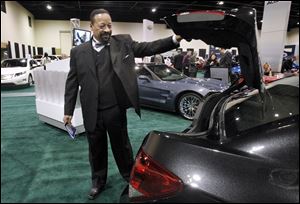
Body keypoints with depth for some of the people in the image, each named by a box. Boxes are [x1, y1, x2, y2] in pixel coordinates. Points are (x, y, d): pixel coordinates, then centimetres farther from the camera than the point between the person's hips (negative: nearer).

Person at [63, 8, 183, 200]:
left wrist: (175, 39, -18)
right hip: (92, 112, 2)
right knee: (96, 148, 18)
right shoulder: (79, 52, 2)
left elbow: (149, 47, -5)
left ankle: (129, 177, 40)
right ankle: (98, 182, 41)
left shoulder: (124, 42, 1)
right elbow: (72, 83, 4)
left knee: (122, 145, 16)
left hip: (116, 109, -1)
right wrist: (68, 111, 3)